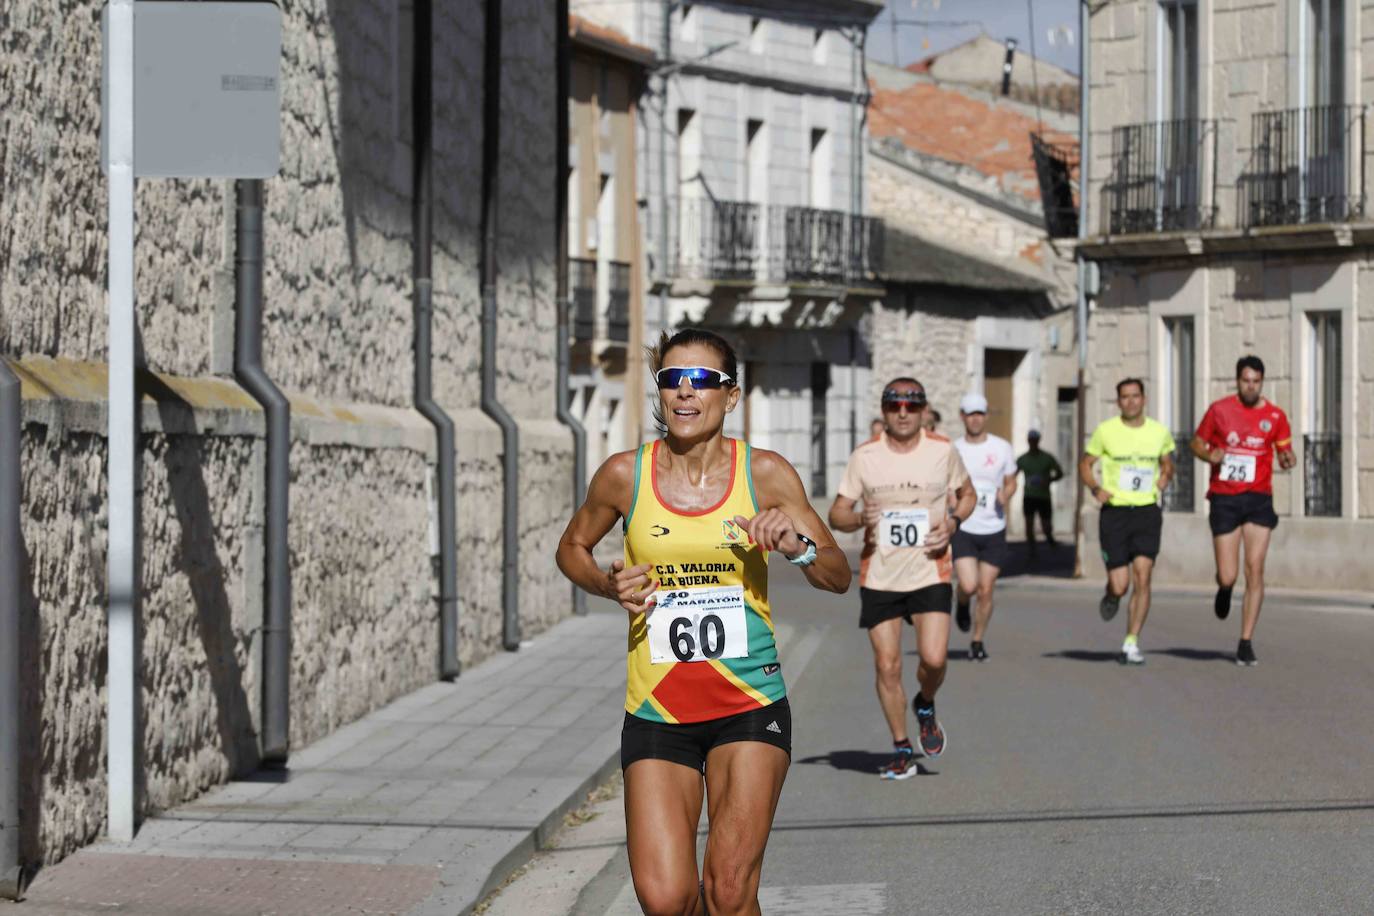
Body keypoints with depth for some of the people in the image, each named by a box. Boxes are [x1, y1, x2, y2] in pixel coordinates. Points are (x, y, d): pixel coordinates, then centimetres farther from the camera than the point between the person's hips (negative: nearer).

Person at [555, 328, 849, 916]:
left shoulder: (765, 474, -3)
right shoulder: (625, 475, -2)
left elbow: (839, 577, 3)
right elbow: (572, 548, 16)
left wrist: (797, 548, -18)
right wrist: (610, 586, -5)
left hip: (749, 707, -1)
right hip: (656, 710, 1)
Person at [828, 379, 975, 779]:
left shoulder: (942, 450, 0)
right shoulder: (864, 456, -1)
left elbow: (967, 495, 16)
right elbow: (837, 513, 5)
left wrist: (953, 521, -5)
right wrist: (859, 519, -18)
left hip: (930, 572, -1)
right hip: (879, 577, 1)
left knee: (934, 658, -14)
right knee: (887, 666, 0)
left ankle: (925, 706, 20)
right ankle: (901, 749, 16)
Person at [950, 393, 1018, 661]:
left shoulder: (1002, 448, 1)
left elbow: (1011, 482, 11)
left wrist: (1006, 495, -11)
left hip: (994, 530, 1)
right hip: (963, 529, -1)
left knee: (986, 590, 2)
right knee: (968, 586, -16)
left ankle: (978, 641, 20)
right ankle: (962, 606, 20)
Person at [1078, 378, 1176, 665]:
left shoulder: (1159, 431, 5)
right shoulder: (1105, 431, -1)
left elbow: (1167, 462, 22)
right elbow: (1085, 464, 8)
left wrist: (1165, 477, -1)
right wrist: (1095, 488, -10)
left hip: (1147, 512, 1)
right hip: (1114, 513, -1)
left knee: (1142, 578, -11)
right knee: (1119, 585, -5)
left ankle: (1131, 644, -5)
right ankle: (1111, 597, 34)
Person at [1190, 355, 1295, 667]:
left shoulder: (1276, 416, 4)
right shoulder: (1219, 410, 1)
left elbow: (1284, 451, 12)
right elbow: (1197, 443, 10)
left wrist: (1287, 459, -13)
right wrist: (1210, 455, -12)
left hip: (1259, 500, 1)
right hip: (1224, 499, -1)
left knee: (1255, 569, -9)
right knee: (1228, 577, -4)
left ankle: (1246, 644, -1)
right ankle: (1224, 589, 38)